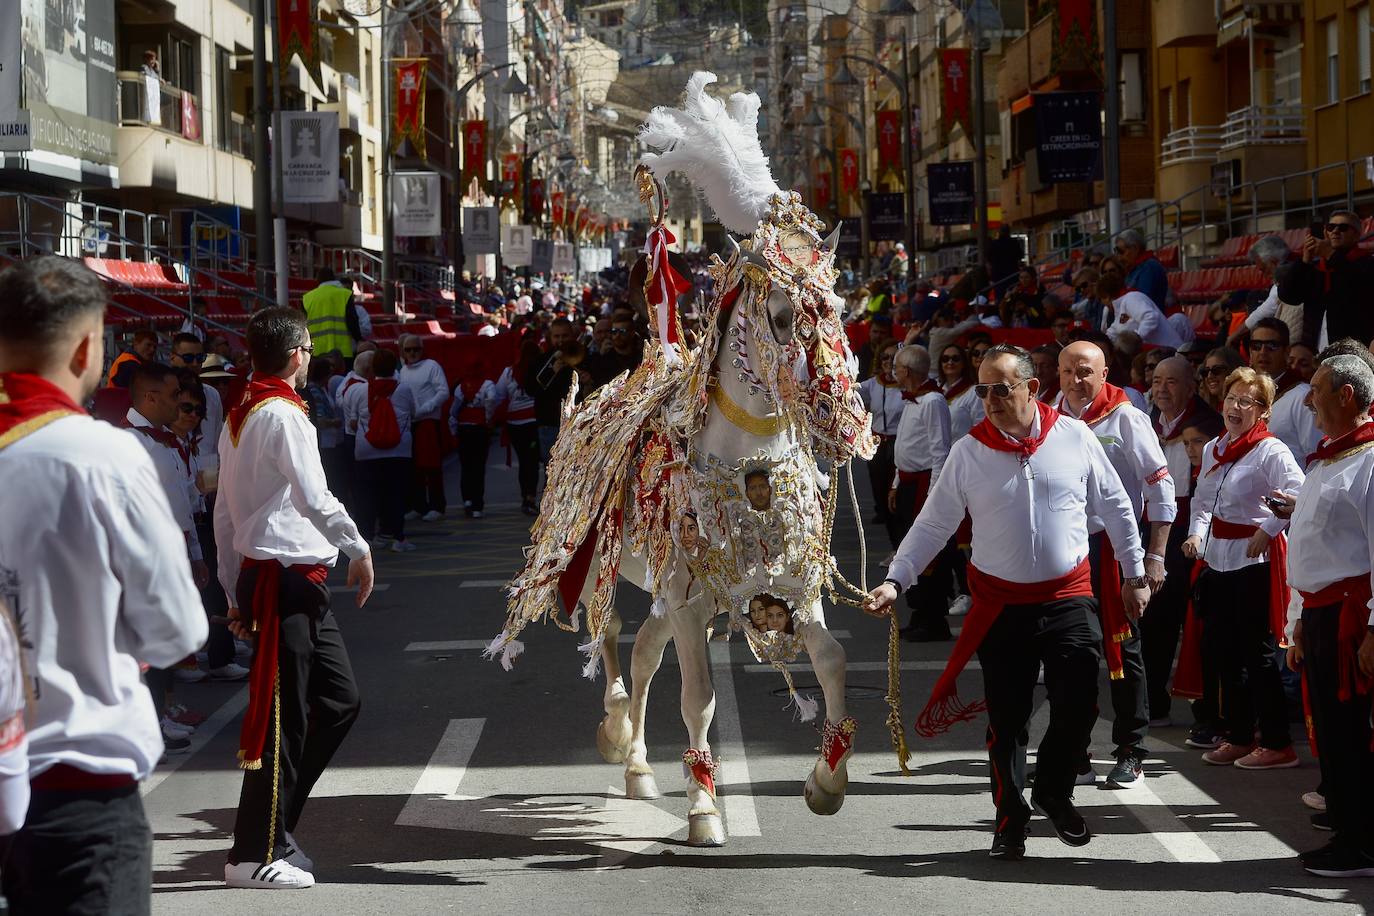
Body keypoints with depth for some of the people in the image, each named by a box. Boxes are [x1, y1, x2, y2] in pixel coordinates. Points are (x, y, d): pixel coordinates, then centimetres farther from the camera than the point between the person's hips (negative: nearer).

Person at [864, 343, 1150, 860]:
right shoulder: (968, 452, -3)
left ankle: (1053, 793, 23)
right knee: (1006, 717, 4)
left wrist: (1134, 575, 11)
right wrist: (894, 581, -9)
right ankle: (1010, 817, 20)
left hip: (1068, 598, 0)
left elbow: (1115, 507, 8)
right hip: (1000, 602, 0)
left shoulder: (1075, 437, -2)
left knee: (1078, 704, -4)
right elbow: (932, 525, 1)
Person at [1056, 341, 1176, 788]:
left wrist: (1155, 556, -12)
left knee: (1122, 647, 0)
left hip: (1114, 547, -5)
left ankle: (1130, 752, 6)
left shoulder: (1126, 419, -7)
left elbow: (1160, 489, -8)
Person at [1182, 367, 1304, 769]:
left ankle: (1277, 744, 6)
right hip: (1219, 557, 8)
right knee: (1222, 649, 13)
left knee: (1256, 652, -4)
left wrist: (1267, 529, -21)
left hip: (1255, 559, -8)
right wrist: (1196, 533, 6)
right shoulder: (1213, 450, 10)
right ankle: (1238, 737, 24)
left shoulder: (1271, 451, -14)